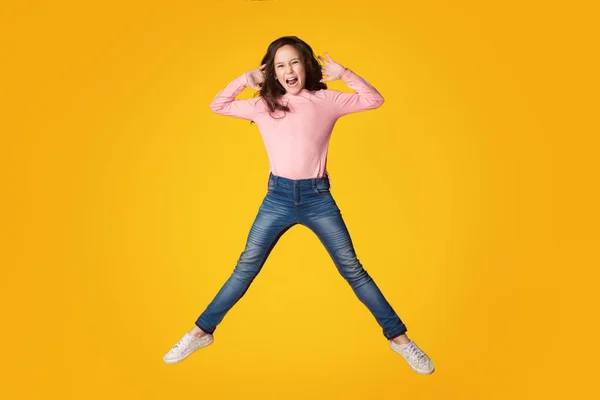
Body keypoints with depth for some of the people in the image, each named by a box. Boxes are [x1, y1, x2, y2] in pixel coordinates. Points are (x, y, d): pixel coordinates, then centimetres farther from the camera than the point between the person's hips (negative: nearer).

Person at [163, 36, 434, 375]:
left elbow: (374, 99, 6)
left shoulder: (325, 100, 4)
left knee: (353, 270, 2)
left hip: (318, 197, -1)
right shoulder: (263, 105, 9)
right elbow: (217, 105, 16)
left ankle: (399, 338, 13)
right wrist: (246, 78, 6)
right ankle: (201, 333, 19)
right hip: (278, 197, 2)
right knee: (246, 268, 7)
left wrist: (343, 73, -1)